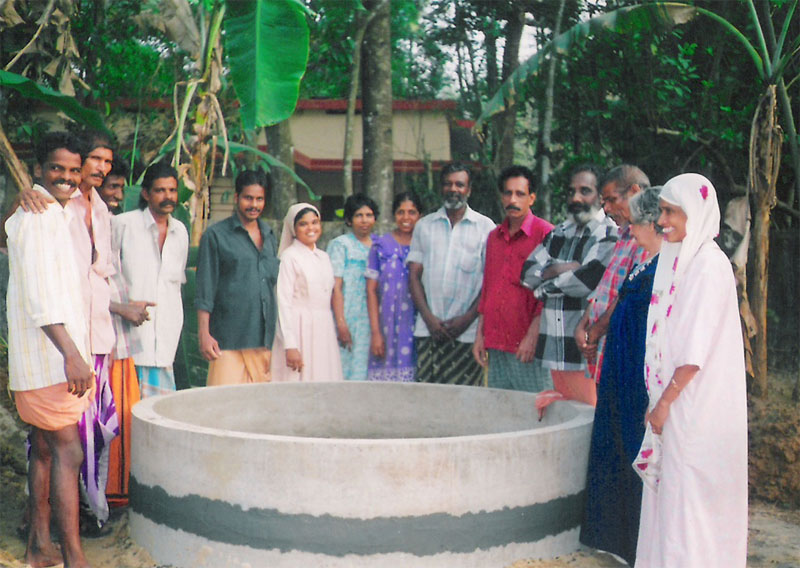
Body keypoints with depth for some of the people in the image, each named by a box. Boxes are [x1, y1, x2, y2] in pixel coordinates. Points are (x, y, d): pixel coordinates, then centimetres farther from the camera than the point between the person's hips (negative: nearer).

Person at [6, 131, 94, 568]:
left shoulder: (56, 214, 20)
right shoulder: (39, 214, -12)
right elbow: (39, 293, -22)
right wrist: (70, 353, -27)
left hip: (53, 355, 10)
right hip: (49, 356, -10)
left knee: (46, 450, 14)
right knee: (68, 452, -10)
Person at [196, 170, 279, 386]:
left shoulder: (270, 237, 17)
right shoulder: (216, 235, 2)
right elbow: (204, 291, -2)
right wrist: (204, 334, -9)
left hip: (265, 339, 5)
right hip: (229, 341, -5)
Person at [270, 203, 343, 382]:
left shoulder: (324, 257, 14)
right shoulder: (289, 256, -5)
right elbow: (283, 302, -10)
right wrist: (290, 346, -16)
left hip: (324, 332, 6)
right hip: (300, 331, -6)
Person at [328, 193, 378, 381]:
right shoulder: (340, 244, 1)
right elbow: (335, 287, -5)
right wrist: (341, 323, -14)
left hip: (371, 320, 4)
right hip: (348, 319, -4)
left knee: (363, 371, 1)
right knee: (344, 370, -6)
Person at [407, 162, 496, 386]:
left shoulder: (485, 227, 6)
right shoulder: (424, 225, 14)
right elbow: (414, 275, 9)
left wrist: (467, 319, -8)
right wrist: (429, 318, -4)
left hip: (468, 332, -2)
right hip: (428, 331, 2)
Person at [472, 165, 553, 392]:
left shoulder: (545, 233, -4)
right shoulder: (494, 237, 16)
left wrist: (533, 335, -15)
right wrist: (480, 334, 14)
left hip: (528, 347, -6)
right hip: (496, 347, 6)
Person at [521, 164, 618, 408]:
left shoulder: (609, 235, -7)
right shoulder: (559, 233, 16)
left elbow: (587, 280, -19)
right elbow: (527, 272, 11)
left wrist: (544, 288, -3)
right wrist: (555, 269, -9)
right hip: (556, 350, 7)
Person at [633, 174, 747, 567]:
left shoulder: (709, 265, -16)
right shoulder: (679, 260, 12)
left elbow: (697, 348, -20)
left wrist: (665, 401, -16)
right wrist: (661, 399, 13)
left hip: (698, 404, -9)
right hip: (677, 399, 9)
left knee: (689, 494, -1)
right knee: (669, 492, 14)